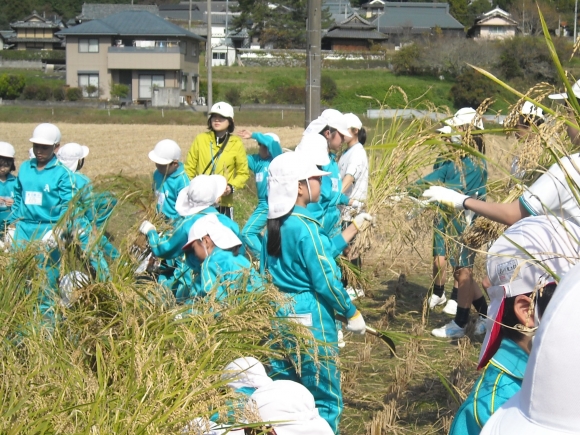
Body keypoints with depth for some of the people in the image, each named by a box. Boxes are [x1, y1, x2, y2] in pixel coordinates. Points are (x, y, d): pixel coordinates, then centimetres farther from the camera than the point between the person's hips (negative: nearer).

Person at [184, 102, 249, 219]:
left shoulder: (236, 144, 1)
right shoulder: (200, 139, 2)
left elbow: (243, 173, 6)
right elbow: (189, 168, 7)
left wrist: (232, 187, -11)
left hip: (224, 202, -1)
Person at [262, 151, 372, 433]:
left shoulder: (274, 224, 6)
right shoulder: (306, 227, -17)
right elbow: (325, 281, -16)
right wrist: (352, 313, -4)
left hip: (278, 315, 8)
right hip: (311, 320, -8)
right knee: (324, 399, 3)